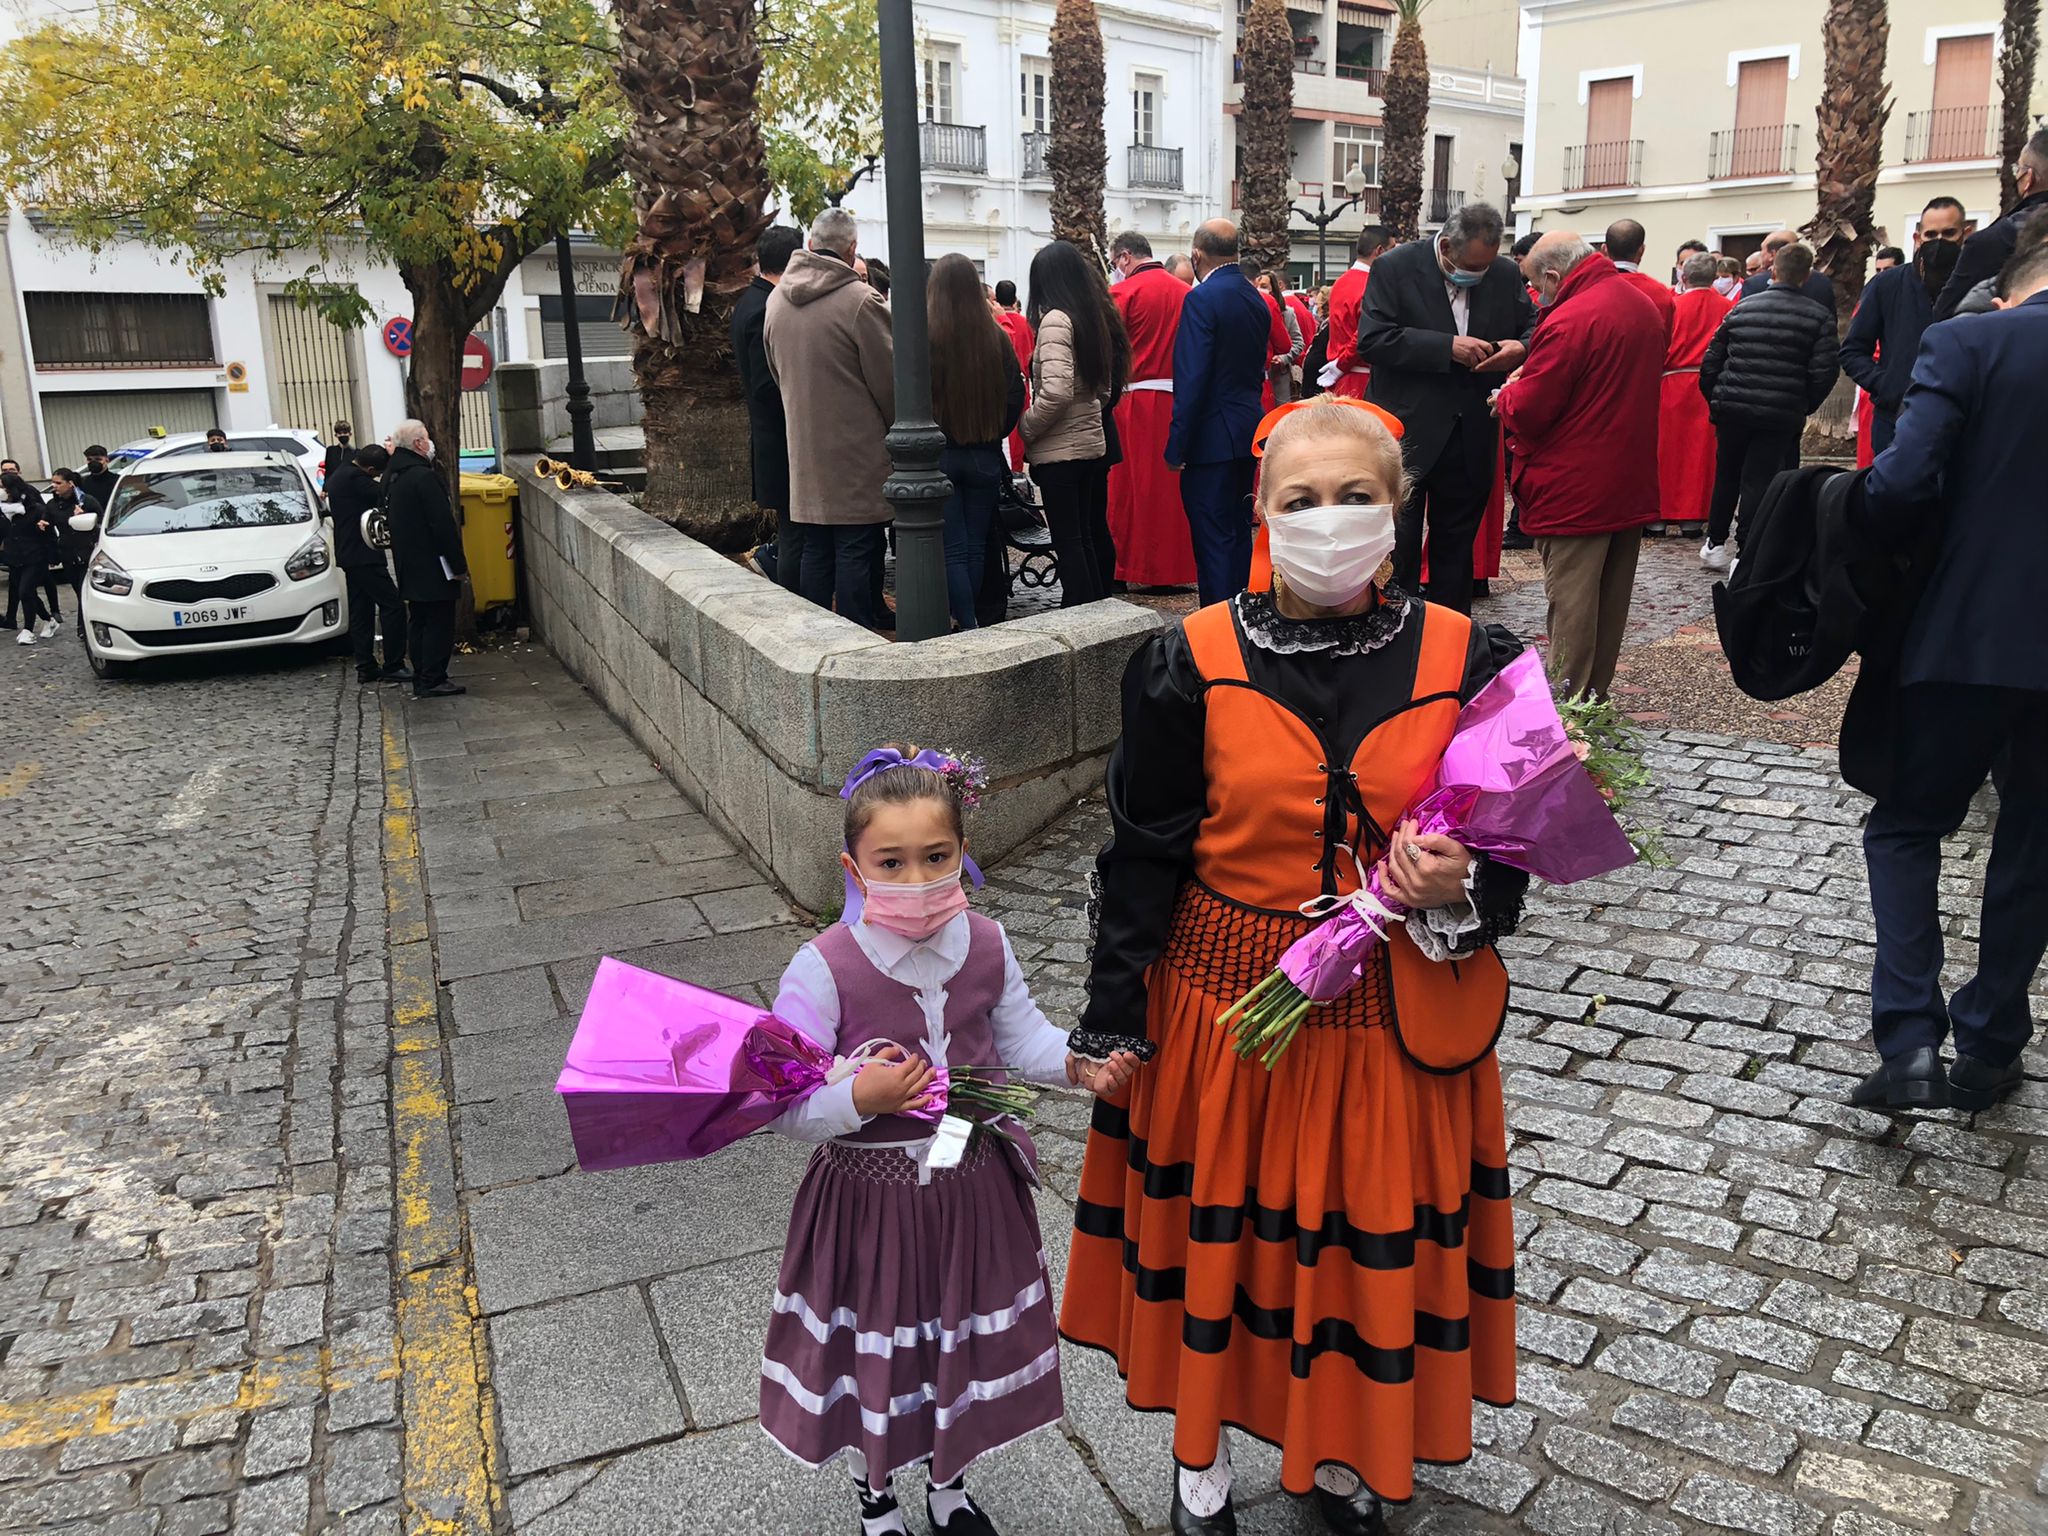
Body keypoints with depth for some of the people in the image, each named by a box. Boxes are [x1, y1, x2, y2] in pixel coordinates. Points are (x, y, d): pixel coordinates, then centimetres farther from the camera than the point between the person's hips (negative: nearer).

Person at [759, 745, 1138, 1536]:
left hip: (972, 1190, 4)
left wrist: (1081, 1063, -12)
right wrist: (858, 1099, -35)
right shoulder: (823, 969, -22)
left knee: (963, 1345, 22)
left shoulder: (986, 945, -9)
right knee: (871, 1359, 18)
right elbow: (789, 1107, -18)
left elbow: (1022, 1040, 5)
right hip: (868, 1201, -3)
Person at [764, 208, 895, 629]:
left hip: (804, 452, 6)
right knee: (857, 551, -3)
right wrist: (898, 430, 7)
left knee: (816, 549, 12)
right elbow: (888, 379, -9)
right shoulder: (861, 300, -14)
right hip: (857, 453, -6)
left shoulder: (777, 299, 7)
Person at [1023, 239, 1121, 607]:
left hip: (1060, 451, -8)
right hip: (1094, 443, 8)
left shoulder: (1055, 320, -15)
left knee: (1068, 541, -3)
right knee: (1095, 534, 16)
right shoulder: (1095, 318, 9)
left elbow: (1056, 391, -24)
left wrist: (1026, 428, -11)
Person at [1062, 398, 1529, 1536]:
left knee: (1375, 1239, 16)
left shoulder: (1465, 659, -6)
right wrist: (1115, 1020, -2)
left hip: (1398, 1016, 1)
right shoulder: (1194, 662, -9)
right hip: (1227, 1007, -1)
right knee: (1216, 1229, 15)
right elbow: (1144, 856, -4)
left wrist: (1461, 888, -18)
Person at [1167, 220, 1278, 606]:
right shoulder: (1256, 298, 11)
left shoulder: (1202, 298, -14)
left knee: (1213, 537, -4)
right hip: (1249, 432, 9)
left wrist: (1176, 445, -17)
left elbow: (1192, 380, -19)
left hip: (1211, 438, -9)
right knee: (1238, 532, 16)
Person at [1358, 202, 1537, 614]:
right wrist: (1447, 346, -22)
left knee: (1457, 545, 13)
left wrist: (1522, 347, -11)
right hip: (1406, 433, -4)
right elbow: (1372, 340, -17)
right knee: (1398, 547, 1)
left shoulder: (1505, 274, 4)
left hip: (1472, 437, 4)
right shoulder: (1395, 268, -8)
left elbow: (1533, 325, 14)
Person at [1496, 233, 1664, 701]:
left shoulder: (1568, 321, -20)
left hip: (1575, 489, -9)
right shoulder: (1645, 304, 9)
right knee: (1613, 596, 15)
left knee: (1571, 597, -1)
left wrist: (1508, 394, 3)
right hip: (1632, 483, 9)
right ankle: (1597, 693, 26)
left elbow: (1527, 412, -19)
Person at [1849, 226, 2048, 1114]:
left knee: (1905, 827, 12)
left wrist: (1921, 550, 1)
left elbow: (1901, 484, -19)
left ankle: (1909, 1041, -1)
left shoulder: (1967, 343, -8)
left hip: (1968, 637, -3)